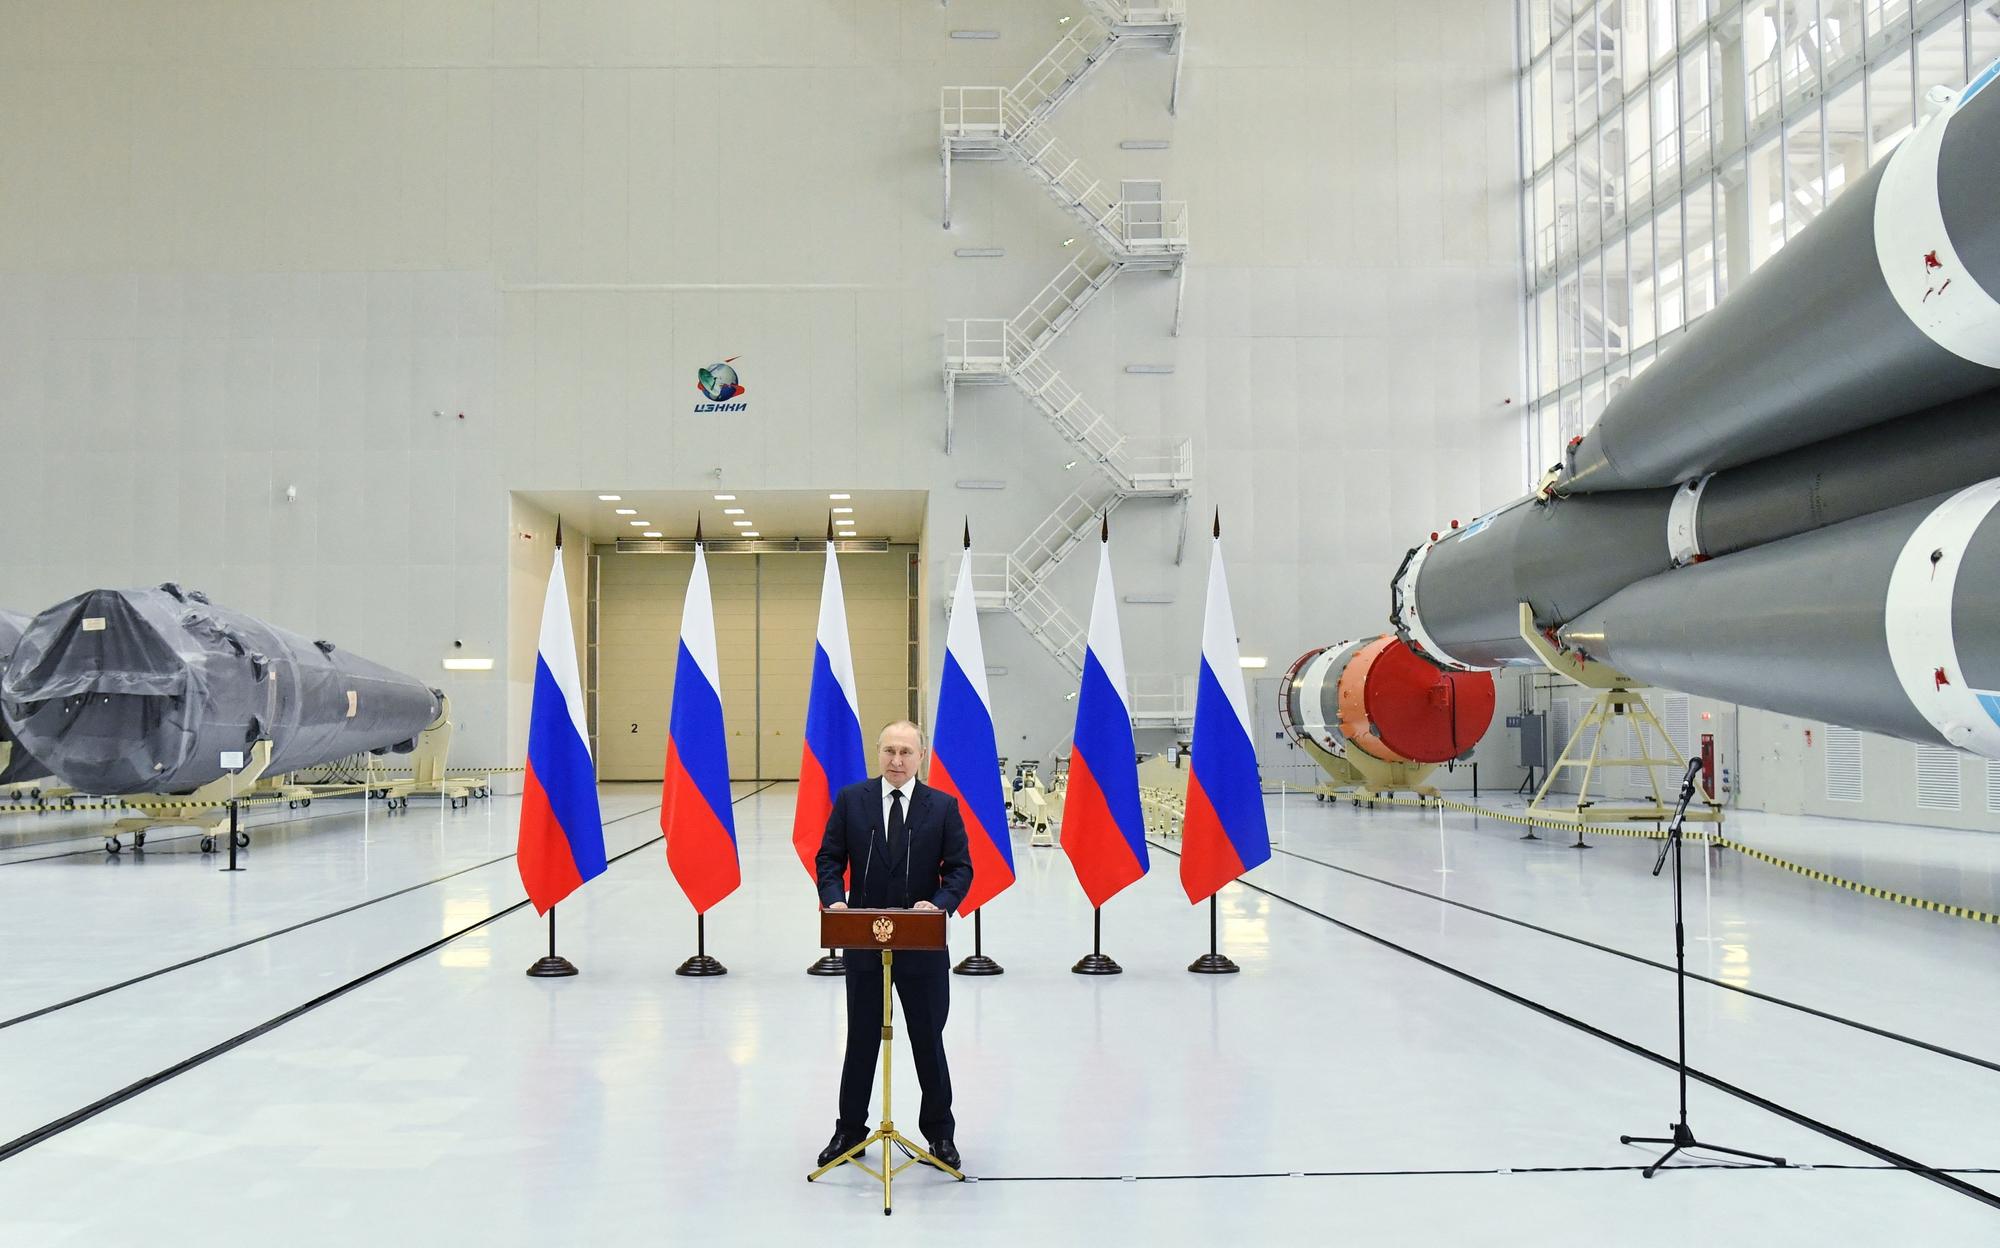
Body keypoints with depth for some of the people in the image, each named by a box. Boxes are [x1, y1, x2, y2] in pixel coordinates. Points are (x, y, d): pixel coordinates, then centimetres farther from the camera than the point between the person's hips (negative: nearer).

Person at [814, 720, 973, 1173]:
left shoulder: (943, 806, -1)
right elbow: (829, 858, 3)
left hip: (922, 943, -1)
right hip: (862, 940, 1)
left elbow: (960, 868, -2)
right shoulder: (851, 800, 1)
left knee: (928, 1039, 9)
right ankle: (849, 1130, 27)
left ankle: (939, 1133, 24)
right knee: (861, 1038, 13)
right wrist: (833, 899, -15)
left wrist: (939, 903, -20)